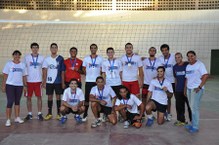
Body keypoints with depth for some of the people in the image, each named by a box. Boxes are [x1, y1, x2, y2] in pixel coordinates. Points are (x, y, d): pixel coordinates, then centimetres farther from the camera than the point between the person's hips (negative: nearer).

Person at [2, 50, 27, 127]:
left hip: (19, 85, 3)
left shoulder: (23, 65, 9)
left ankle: (17, 118, 20)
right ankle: (8, 120, 0)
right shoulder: (8, 64, 0)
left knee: (17, 102, 11)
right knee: (10, 102, -7)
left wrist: (25, 86, 7)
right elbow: (5, 75, -1)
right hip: (10, 85, -3)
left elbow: (24, 76, 11)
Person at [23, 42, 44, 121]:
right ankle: (30, 114, 16)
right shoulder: (26, 57, 1)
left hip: (38, 81, 0)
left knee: (39, 97, 3)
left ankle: (39, 114, 11)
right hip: (29, 81, 0)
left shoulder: (42, 58, 3)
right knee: (28, 97, 5)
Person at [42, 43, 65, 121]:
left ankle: (58, 113, 15)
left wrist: (63, 82, -2)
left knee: (58, 96, 5)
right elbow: (44, 71, 5)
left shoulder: (60, 58, 0)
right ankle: (49, 113, 18)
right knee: (50, 97, 7)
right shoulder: (47, 59, 4)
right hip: (49, 81, 1)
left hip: (58, 81, -1)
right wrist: (44, 82, 0)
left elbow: (62, 71, 1)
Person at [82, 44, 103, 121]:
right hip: (88, 81, 0)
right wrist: (88, 75, 2)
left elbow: (102, 70, 6)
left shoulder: (100, 59, 5)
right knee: (87, 98, 2)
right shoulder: (86, 58, 5)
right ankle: (85, 114, 12)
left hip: (97, 81, 0)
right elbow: (84, 69, 10)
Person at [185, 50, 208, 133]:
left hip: (196, 89, -7)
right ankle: (193, 124, 18)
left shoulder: (199, 64, -8)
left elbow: (206, 76, -15)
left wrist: (200, 87, -17)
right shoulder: (188, 66, 14)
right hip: (189, 89, 7)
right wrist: (185, 89, 13)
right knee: (191, 107, 9)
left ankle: (195, 127, 1)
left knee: (194, 108, -7)